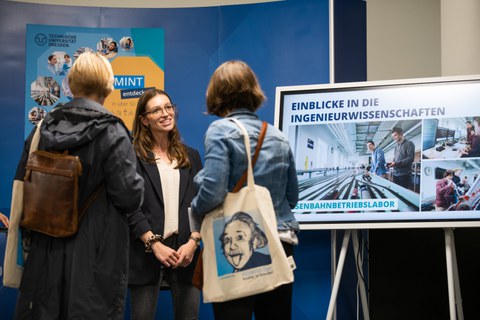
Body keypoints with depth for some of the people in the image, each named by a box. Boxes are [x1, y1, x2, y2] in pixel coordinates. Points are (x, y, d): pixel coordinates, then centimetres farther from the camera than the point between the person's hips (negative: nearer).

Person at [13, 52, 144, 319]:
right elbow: (129, 197, -15)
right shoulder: (111, 133, -12)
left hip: (47, 248, 4)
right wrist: (138, 182, 7)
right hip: (95, 255, -4)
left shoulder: (43, 128, 2)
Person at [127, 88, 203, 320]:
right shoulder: (133, 156, 0)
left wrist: (193, 242, -5)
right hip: (146, 251, -3)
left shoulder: (191, 156, 15)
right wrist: (155, 244, -14)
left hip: (185, 250, 4)